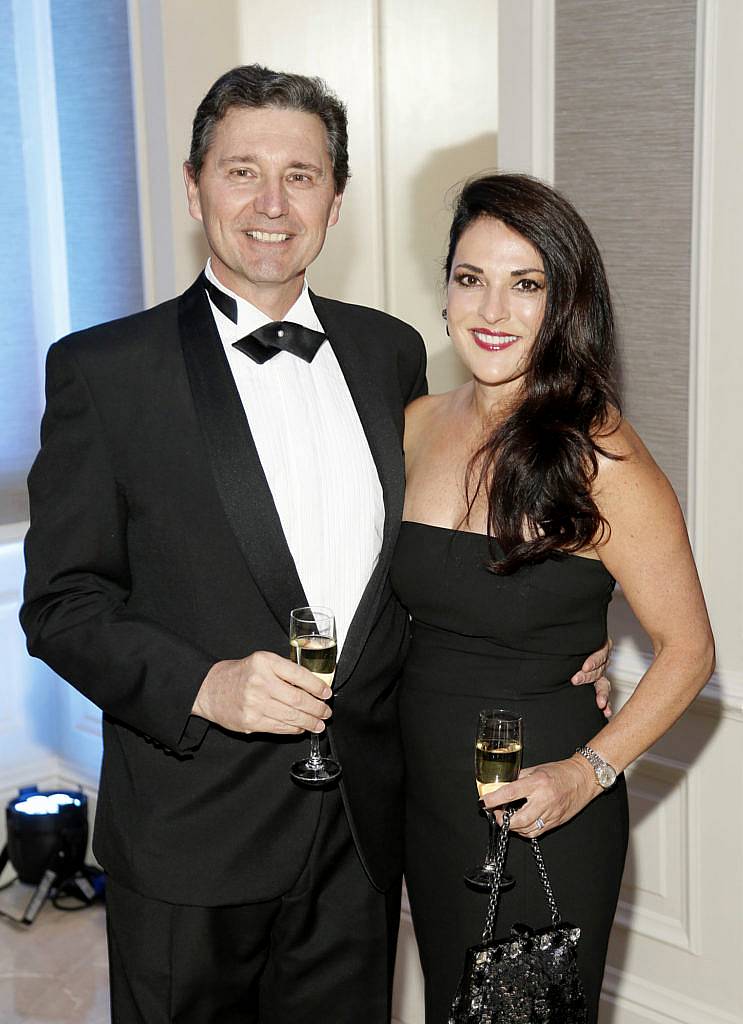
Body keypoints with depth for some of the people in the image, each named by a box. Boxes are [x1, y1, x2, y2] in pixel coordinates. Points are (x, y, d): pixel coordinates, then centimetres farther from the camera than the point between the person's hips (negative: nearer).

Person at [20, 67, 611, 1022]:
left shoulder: (391, 352, 5)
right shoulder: (100, 369, -8)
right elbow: (61, 601, -8)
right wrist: (203, 685, -23)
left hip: (363, 824, 4)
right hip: (193, 836, -3)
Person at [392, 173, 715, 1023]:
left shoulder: (601, 460, -19)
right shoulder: (418, 425, -1)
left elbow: (687, 648, -12)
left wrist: (588, 772, -21)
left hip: (539, 816, -5)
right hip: (426, 795, 6)